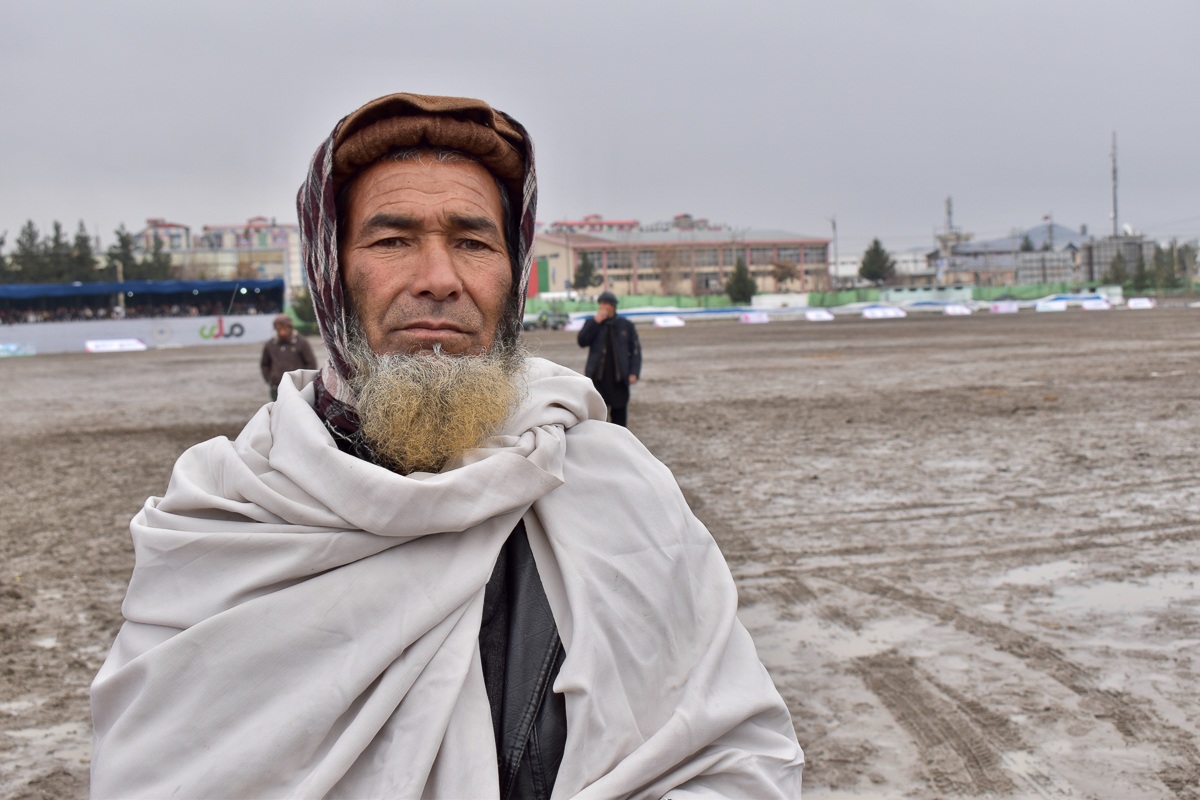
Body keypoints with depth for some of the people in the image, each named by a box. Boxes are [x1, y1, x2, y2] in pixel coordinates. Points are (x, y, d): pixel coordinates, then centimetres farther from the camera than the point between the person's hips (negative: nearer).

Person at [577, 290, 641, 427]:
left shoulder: (626, 325, 6)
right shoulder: (591, 323, 8)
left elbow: (635, 349, 6)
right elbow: (582, 341, -6)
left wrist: (634, 372, -5)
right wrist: (595, 322, -13)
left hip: (619, 379, 0)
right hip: (598, 377, 0)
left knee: (619, 412, 6)